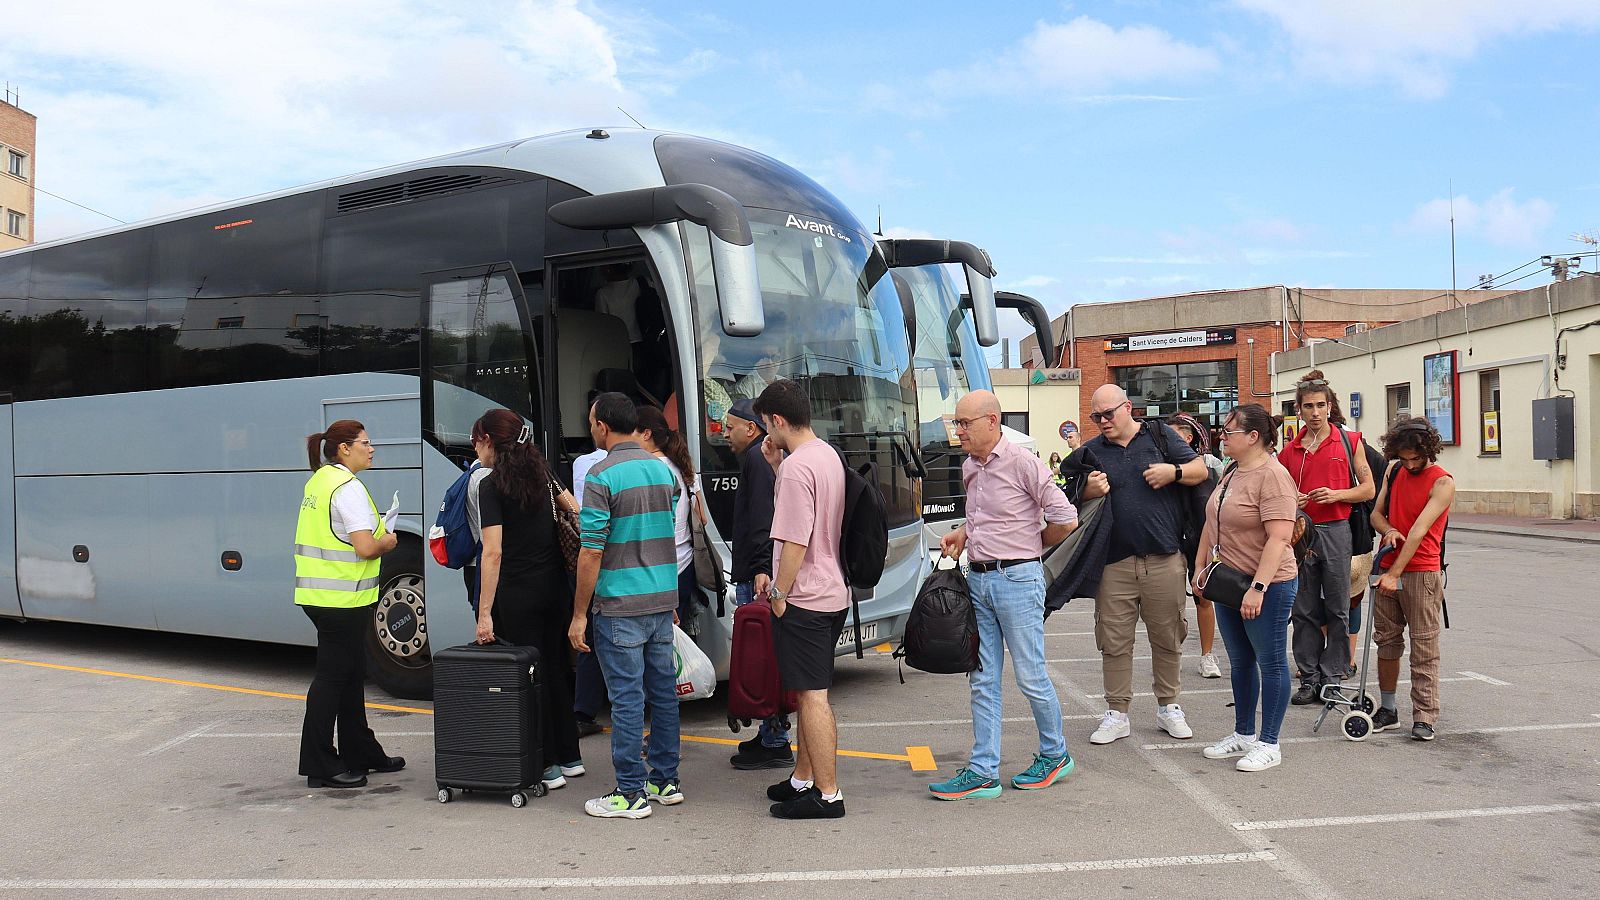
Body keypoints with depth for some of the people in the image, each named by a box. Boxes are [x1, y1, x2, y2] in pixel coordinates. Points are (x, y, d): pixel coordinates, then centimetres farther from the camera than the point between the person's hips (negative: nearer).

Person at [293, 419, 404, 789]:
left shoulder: (319, 481, 13)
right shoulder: (348, 487, -17)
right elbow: (366, 548, -23)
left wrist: (376, 531, 11)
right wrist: (388, 542, -3)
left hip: (319, 593, 10)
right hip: (341, 599, -10)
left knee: (351, 675, 17)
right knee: (331, 677, -2)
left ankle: (360, 753, 27)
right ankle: (320, 767, 6)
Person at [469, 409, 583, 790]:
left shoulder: (492, 485, -13)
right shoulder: (540, 473, 8)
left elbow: (493, 553, -19)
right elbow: (575, 509, 15)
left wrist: (484, 613, -18)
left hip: (519, 593, -7)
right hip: (556, 586, 7)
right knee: (555, 667, 16)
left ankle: (546, 767, 8)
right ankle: (569, 757, 26)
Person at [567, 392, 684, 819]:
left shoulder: (602, 476, -13)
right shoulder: (664, 469, 9)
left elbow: (591, 552, -15)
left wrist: (579, 615, -9)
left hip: (620, 605, -7)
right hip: (663, 599, 7)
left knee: (627, 696, -1)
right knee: (663, 691, 12)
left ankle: (631, 793, 4)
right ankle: (665, 781, 22)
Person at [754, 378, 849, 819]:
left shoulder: (797, 466, -20)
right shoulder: (829, 455, 11)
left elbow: (795, 540, -23)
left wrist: (779, 592, -12)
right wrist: (777, 466, 15)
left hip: (803, 600, -10)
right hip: (832, 594, 10)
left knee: (812, 695, -3)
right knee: (810, 693, 18)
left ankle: (827, 795, 3)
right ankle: (803, 780, 30)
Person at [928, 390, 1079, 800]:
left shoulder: (1021, 462, -12)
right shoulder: (969, 468, 12)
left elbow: (1066, 519, -10)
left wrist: (1031, 545, 3)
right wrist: (962, 533, 9)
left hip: (1017, 579, -7)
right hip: (978, 580, 7)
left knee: (1031, 676, 3)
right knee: (984, 681, 7)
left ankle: (1055, 755, 24)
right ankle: (983, 772, 12)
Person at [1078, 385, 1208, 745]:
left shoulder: (1161, 436, 7)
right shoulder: (1090, 452, 9)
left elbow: (1200, 469, 8)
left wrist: (1173, 472, -12)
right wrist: (1089, 492, -14)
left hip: (1164, 560, 0)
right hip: (1114, 563, 1)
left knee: (1168, 638, 9)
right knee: (1114, 642, 3)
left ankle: (1168, 706, 24)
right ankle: (1117, 714, 13)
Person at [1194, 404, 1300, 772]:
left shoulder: (1272, 475, -18)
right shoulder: (1231, 472, 9)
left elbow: (1279, 538, -24)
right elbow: (1212, 524, 19)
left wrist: (1258, 587, -28)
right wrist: (1203, 568, 16)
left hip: (1267, 585, -9)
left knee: (1270, 662, 3)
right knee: (1240, 661, 17)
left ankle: (1269, 744, 12)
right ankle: (1243, 734, 29)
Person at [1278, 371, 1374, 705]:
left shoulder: (1349, 441, 5)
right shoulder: (1290, 450, 12)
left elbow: (1367, 489, 3)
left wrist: (1337, 494, -13)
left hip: (1335, 530, -3)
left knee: (1337, 610, 1)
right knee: (1305, 611, 5)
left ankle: (1332, 679, 8)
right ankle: (1309, 679, 12)